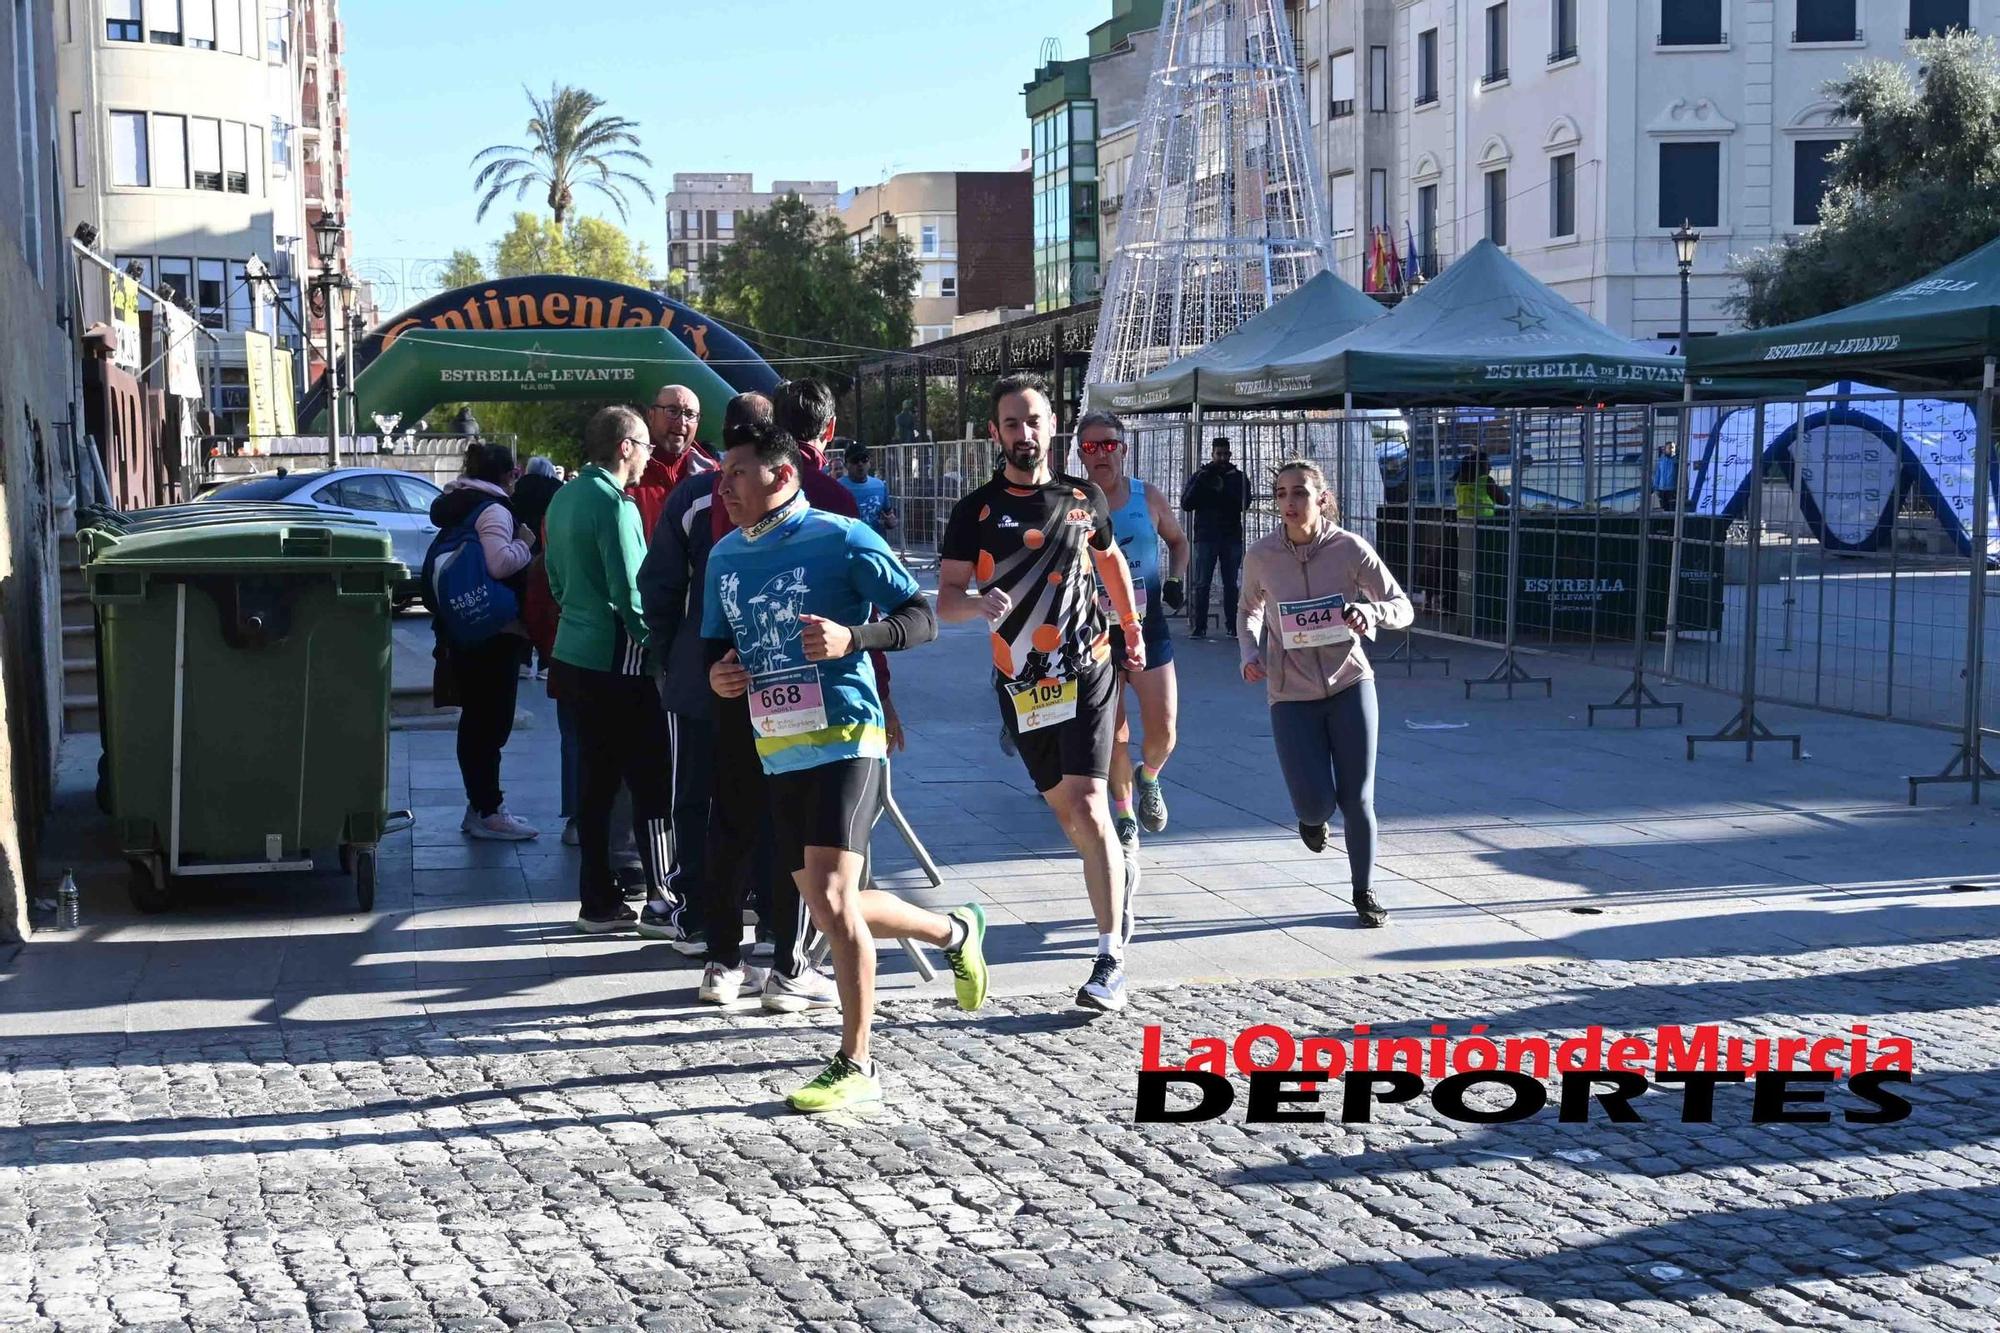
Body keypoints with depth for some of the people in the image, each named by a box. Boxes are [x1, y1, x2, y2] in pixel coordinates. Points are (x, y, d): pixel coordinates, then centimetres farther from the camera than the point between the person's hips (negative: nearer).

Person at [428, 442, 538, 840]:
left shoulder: (456, 507, 15)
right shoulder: (493, 509, -14)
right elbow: (500, 562, -28)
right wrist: (526, 542, -12)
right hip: (493, 632, -10)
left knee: (475, 719, 14)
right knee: (492, 721, -5)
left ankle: (481, 806, 21)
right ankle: (486, 811, -2)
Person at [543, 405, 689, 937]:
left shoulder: (565, 498, 12)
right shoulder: (614, 503, -16)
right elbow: (630, 592, -19)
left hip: (575, 654, 9)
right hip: (617, 660, -9)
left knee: (595, 778, 12)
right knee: (651, 780, -3)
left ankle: (597, 900, 16)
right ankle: (660, 899, -3)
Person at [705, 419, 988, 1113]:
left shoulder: (842, 539, -8)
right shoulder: (724, 557, 12)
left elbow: (921, 620, -7)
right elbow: (715, 645, 23)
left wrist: (853, 637, -24)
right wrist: (718, 674, 0)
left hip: (844, 740, -7)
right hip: (779, 752, 7)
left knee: (832, 899, -18)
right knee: (832, 910, 10)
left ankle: (855, 1064, -5)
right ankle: (955, 931, 36)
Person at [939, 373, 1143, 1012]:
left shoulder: (1085, 498, 3)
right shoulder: (976, 510, -3)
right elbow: (945, 599, -10)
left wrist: (1132, 627, 29)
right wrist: (980, 604, -32)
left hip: (1087, 671, -2)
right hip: (1019, 682, 2)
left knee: (1086, 805, -14)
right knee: (1062, 806, 12)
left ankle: (1112, 959, -15)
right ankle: (1114, 868, 43)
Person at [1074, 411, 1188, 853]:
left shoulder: (1148, 499, 0)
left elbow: (1177, 540, 17)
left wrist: (1175, 580, 2)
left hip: (1148, 629, 1)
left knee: (1163, 731, -3)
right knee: (1112, 735, 4)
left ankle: (1148, 778, 32)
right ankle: (1125, 820, 23)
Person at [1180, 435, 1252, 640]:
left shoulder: (1238, 478, 9)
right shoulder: (1200, 477, 9)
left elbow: (1244, 504, -6)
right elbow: (1186, 504, -2)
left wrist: (1223, 489, -15)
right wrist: (1201, 482, -12)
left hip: (1232, 537, 0)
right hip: (1206, 536, 0)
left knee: (1231, 584, 3)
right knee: (1202, 584, -3)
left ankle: (1232, 625, 5)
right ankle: (1199, 626, -3)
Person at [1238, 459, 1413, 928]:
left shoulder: (1350, 549, -11)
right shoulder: (1261, 555, -7)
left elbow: (1403, 607, -4)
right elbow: (1250, 612, 13)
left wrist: (1370, 612, -25)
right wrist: (1251, 654, -5)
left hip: (1349, 683, 0)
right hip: (1291, 695, 0)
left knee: (1357, 798, 2)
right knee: (1316, 805, -8)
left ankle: (1364, 890, 24)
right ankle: (1311, 815, 32)